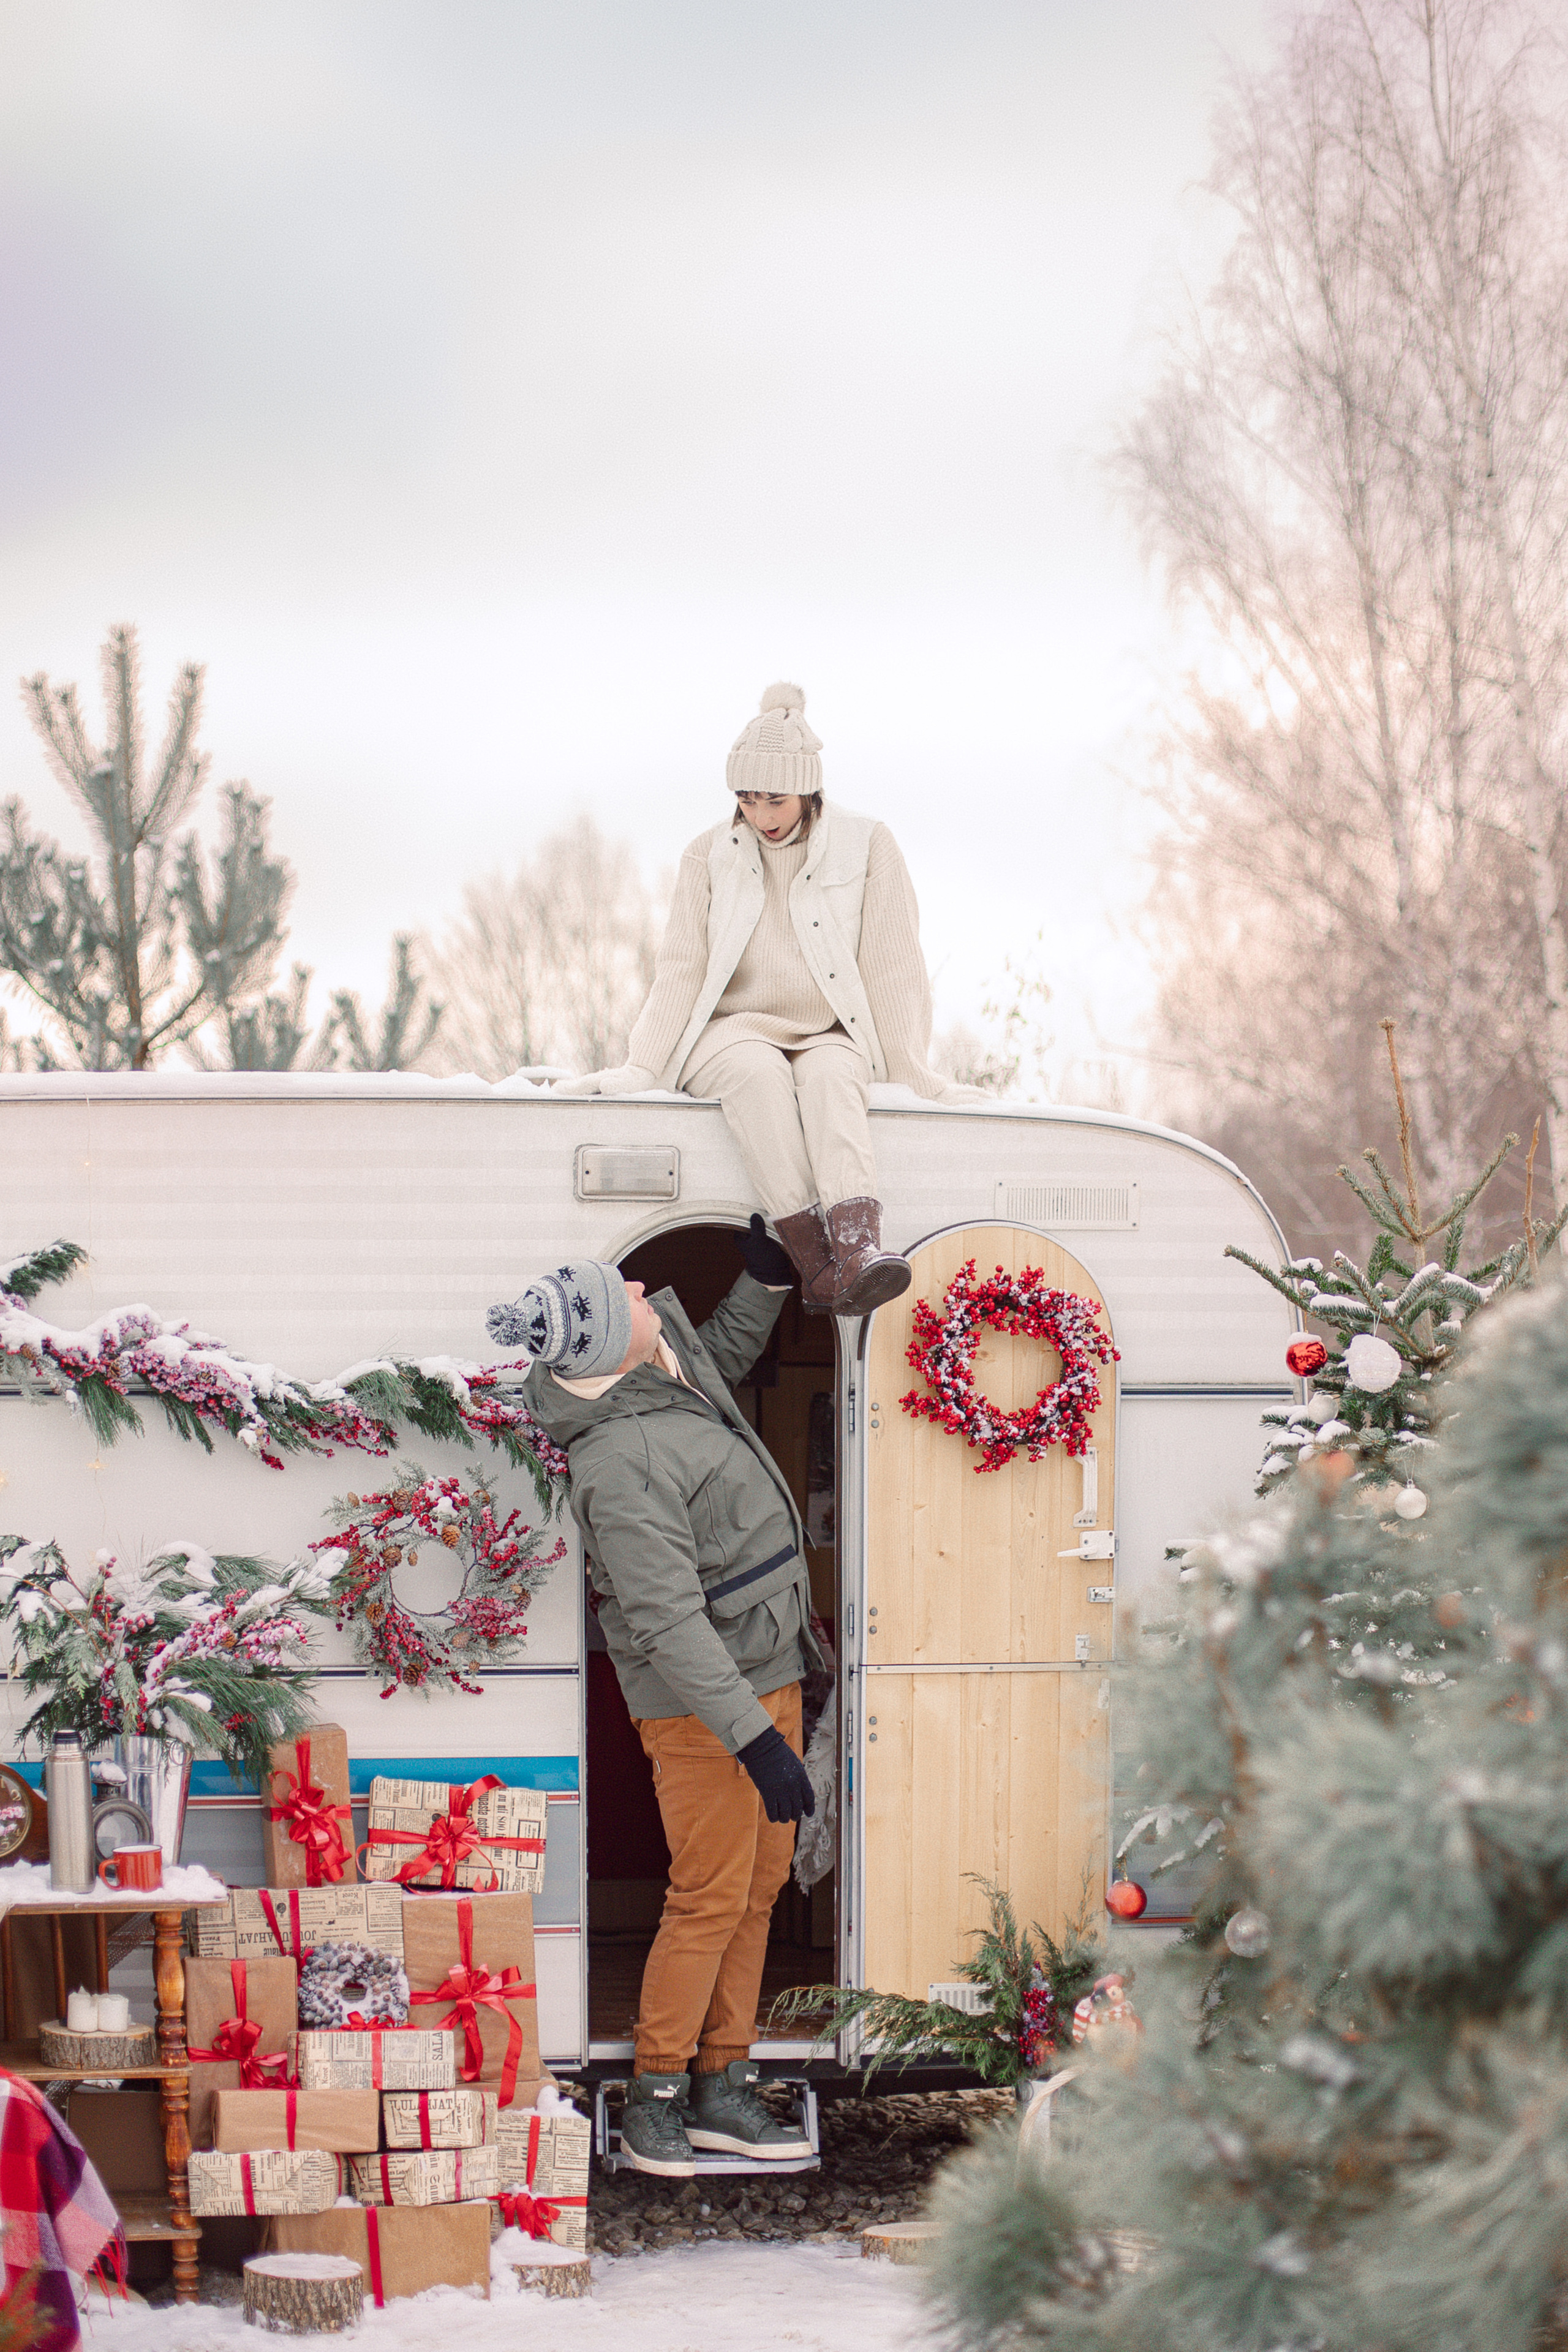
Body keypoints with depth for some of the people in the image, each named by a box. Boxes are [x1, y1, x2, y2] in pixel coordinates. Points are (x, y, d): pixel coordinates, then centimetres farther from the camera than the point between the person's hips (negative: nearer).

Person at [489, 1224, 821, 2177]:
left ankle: (722, 2088, 20)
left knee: (759, 1884, 13)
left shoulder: (674, 1361, 1)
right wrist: (756, 1741, -32)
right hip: (702, 1704, -9)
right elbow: (668, 1623, -30)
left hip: (767, 1673, 9)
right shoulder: (623, 1465, -27)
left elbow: (724, 1354, 29)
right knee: (711, 1898, -5)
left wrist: (766, 1278, 10)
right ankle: (655, 2098, 8)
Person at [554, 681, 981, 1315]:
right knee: (759, 1072, -37)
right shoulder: (710, 854, 7)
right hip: (732, 1032, 1)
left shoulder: (866, 847, 2)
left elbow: (893, 966, 1)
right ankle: (816, 1267, -50)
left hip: (830, 1038, 0)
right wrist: (639, 1069, -5)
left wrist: (916, 1074, -5)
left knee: (829, 1077, -38)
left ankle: (858, 1251, -63)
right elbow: (682, 969, 5)